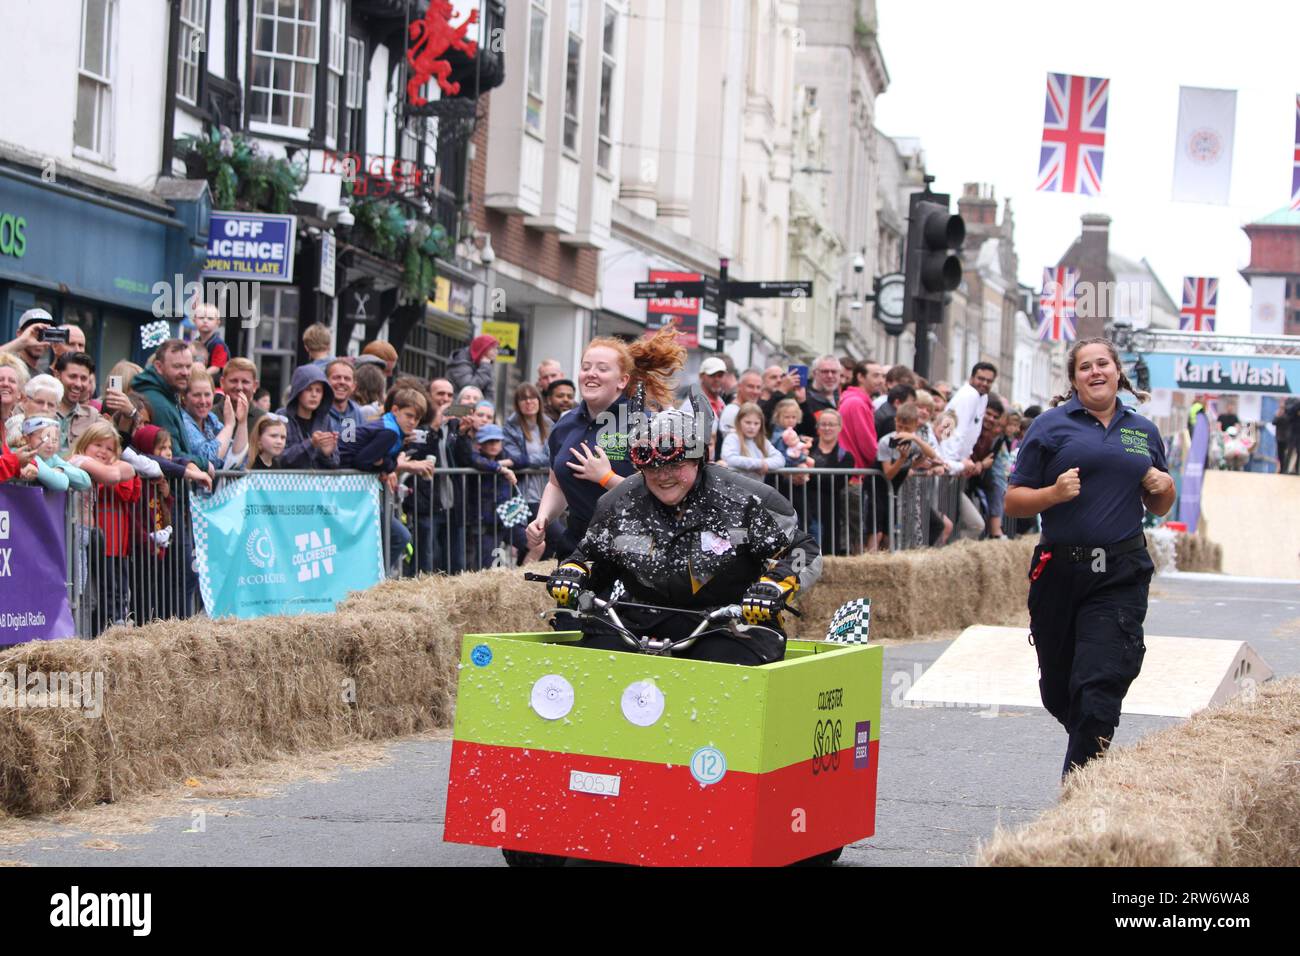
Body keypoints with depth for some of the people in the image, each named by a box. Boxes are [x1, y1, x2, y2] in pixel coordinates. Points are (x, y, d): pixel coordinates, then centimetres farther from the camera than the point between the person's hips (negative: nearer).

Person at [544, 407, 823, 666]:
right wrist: (569, 575, -1)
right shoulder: (619, 505, 6)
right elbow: (591, 555, 21)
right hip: (645, 622, 3)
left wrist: (771, 588, -23)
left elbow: (802, 551, -4)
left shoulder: (746, 500, -7)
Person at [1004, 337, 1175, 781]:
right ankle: (1090, 745, 41)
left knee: (1100, 683, -12)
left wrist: (1163, 486, 2)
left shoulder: (1143, 431, 13)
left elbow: (1159, 508, 24)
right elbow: (1014, 502, 1)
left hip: (1121, 577, 1)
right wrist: (1055, 493, -17)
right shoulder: (1051, 426, 2)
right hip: (1060, 573, -1)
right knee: (1058, 691, 11)